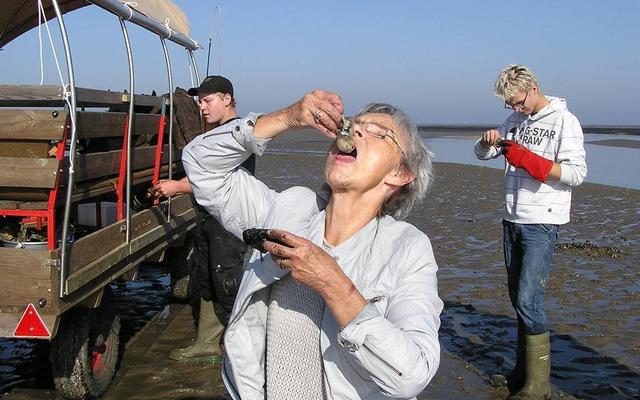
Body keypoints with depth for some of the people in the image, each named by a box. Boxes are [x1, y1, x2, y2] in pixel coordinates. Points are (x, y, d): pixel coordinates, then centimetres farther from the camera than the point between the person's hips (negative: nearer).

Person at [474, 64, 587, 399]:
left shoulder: (564, 120, -6)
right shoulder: (514, 121, 13)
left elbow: (577, 173, -13)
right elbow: (481, 153, 19)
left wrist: (528, 160, -21)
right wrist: (488, 140, -4)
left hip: (542, 223, -7)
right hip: (513, 221, 7)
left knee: (528, 299, -12)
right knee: (517, 297, 12)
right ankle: (523, 371, 24)